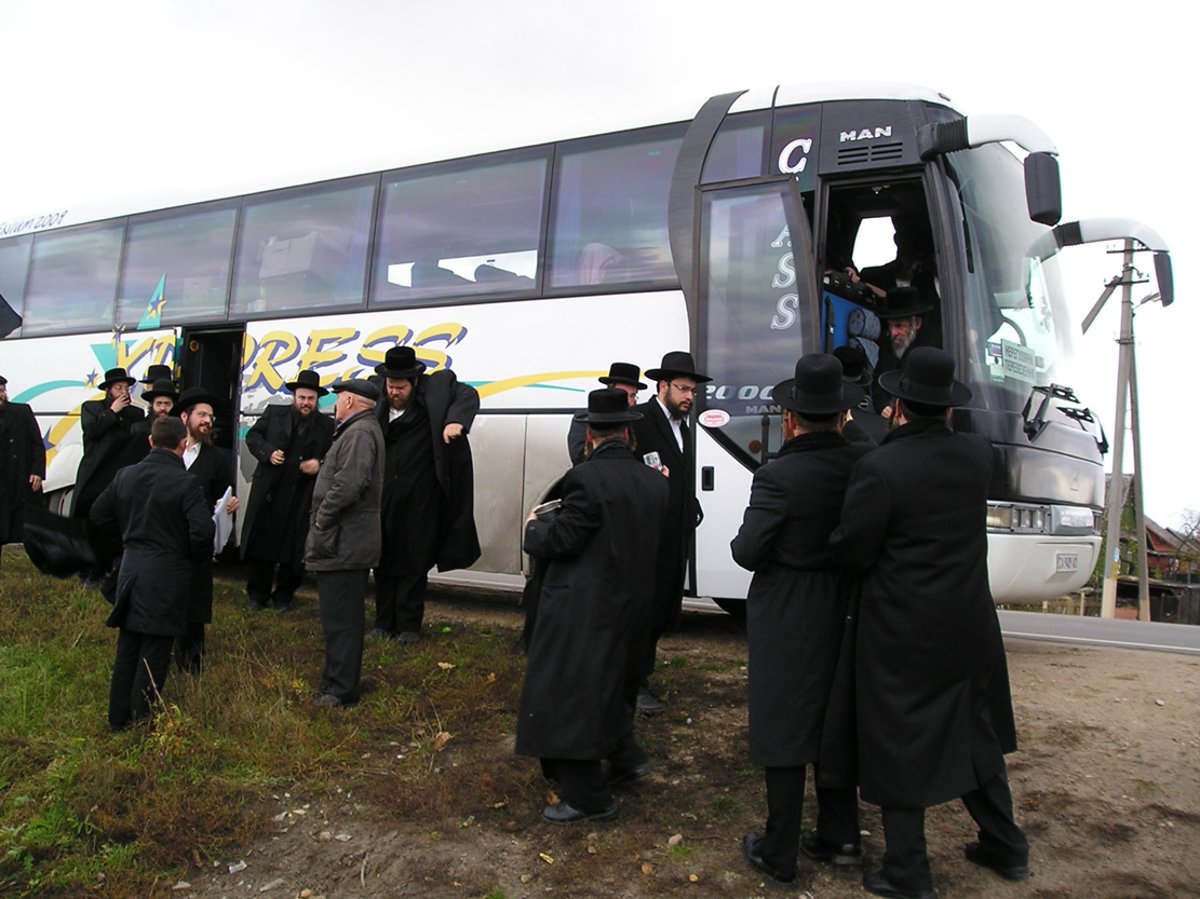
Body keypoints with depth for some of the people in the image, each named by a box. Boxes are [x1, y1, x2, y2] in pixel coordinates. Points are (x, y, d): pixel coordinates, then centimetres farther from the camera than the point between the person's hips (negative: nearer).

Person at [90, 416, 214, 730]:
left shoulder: (125, 475, 3)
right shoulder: (185, 483, -16)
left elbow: (99, 514, 12)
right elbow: (202, 530, -23)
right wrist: (197, 557, -4)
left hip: (130, 569, 6)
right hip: (167, 575, -6)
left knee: (127, 648, 18)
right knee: (154, 653, 5)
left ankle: (118, 718, 28)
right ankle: (141, 723, 12)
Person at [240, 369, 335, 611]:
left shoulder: (327, 425, 4)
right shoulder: (273, 413, 6)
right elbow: (252, 436, 9)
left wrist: (320, 464, -13)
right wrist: (268, 452, -9)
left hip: (302, 497, -1)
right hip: (268, 491, 1)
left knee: (293, 548, 4)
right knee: (261, 542, 8)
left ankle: (283, 596, 21)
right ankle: (257, 594, 23)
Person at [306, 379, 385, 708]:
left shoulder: (360, 433, -16)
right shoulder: (358, 430, 19)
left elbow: (350, 483, -27)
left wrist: (322, 519, -17)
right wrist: (323, 521, 14)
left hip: (343, 543, -11)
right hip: (347, 541, 11)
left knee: (341, 618, -4)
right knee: (339, 615, 19)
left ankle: (342, 689, 3)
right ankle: (336, 676, 31)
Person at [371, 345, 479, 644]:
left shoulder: (434, 388, -5)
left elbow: (468, 395, -10)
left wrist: (455, 420, -27)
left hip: (420, 498, -4)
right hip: (384, 496, 4)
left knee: (414, 563, 4)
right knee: (384, 562, 12)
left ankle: (409, 626, 14)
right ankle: (384, 622, 24)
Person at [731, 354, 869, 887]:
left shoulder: (779, 476, -22)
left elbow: (748, 553, -18)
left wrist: (744, 537, 2)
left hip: (784, 618, -5)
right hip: (842, 611, 5)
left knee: (783, 729, 8)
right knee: (832, 722, 21)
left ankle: (779, 855, 21)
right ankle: (839, 837, 34)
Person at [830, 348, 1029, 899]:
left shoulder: (879, 468, -21)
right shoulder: (978, 455, -4)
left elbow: (851, 552, -15)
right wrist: (904, 438, 12)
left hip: (901, 632, -6)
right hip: (969, 626, 6)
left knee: (899, 745, 9)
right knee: (977, 735, 24)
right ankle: (1005, 848, 41)